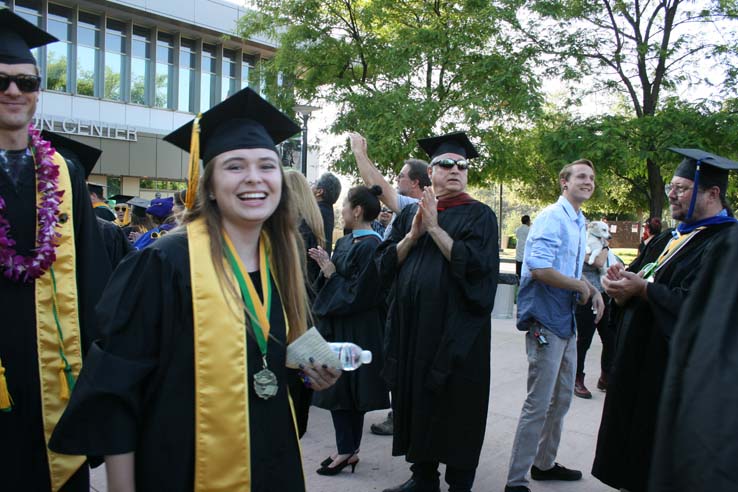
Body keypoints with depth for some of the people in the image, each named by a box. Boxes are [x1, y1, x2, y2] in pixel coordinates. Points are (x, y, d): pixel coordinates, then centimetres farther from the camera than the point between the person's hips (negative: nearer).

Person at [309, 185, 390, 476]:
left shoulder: (370, 246, -18)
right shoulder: (345, 242, 9)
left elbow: (360, 292, -21)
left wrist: (331, 274, -13)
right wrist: (326, 265, 0)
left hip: (356, 331, -9)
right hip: (337, 326, 9)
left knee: (345, 389, 0)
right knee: (335, 387, 13)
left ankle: (348, 450, 15)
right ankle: (347, 449, 25)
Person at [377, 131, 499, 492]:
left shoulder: (478, 216, -1)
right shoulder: (410, 213, 11)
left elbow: (474, 264, -16)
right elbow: (385, 263, 5)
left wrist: (434, 227, -16)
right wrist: (413, 235, -10)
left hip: (457, 329, -4)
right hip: (412, 326, 4)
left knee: (455, 406, 4)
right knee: (418, 399, 12)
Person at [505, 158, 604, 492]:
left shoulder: (579, 223, 15)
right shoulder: (552, 217, -15)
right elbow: (538, 268, -27)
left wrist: (591, 290, 5)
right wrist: (580, 286, -13)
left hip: (567, 321, 10)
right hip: (546, 321, -10)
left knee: (561, 399, 18)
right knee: (539, 404, -4)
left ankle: (544, 463, 35)